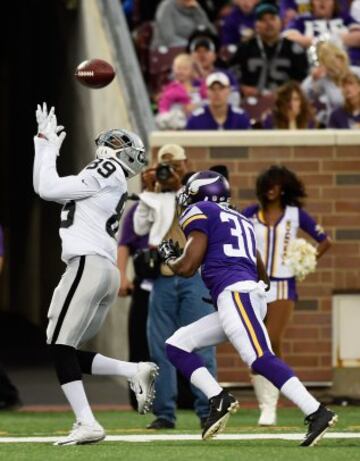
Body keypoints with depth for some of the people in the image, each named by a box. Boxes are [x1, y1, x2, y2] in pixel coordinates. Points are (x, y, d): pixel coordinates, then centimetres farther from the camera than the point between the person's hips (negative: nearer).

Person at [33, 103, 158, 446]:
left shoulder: (106, 172, 0)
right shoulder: (113, 187, 26)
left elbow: (48, 189, -5)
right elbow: (46, 188, 28)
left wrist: (47, 147, 7)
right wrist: (44, 143, 29)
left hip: (88, 264, -9)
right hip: (108, 273, 9)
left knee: (61, 346, -10)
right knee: (66, 351, 10)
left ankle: (87, 424, -17)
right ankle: (135, 372, 1)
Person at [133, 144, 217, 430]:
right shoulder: (153, 196, 12)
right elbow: (140, 228, 2)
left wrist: (179, 189, -12)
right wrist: (151, 191, 0)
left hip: (195, 276, -2)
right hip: (163, 277, 3)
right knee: (160, 346, 1)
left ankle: (207, 411, -2)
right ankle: (164, 413, 5)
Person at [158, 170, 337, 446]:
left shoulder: (200, 213, 6)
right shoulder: (241, 221, 29)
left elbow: (187, 267, -2)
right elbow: (262, 276, 30)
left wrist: (168, 258, 19)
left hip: (235, 294, -9)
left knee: (261, 359, -22)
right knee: (177, 346, 13)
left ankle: (317, 413, -32)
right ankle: (219, 400, -1)